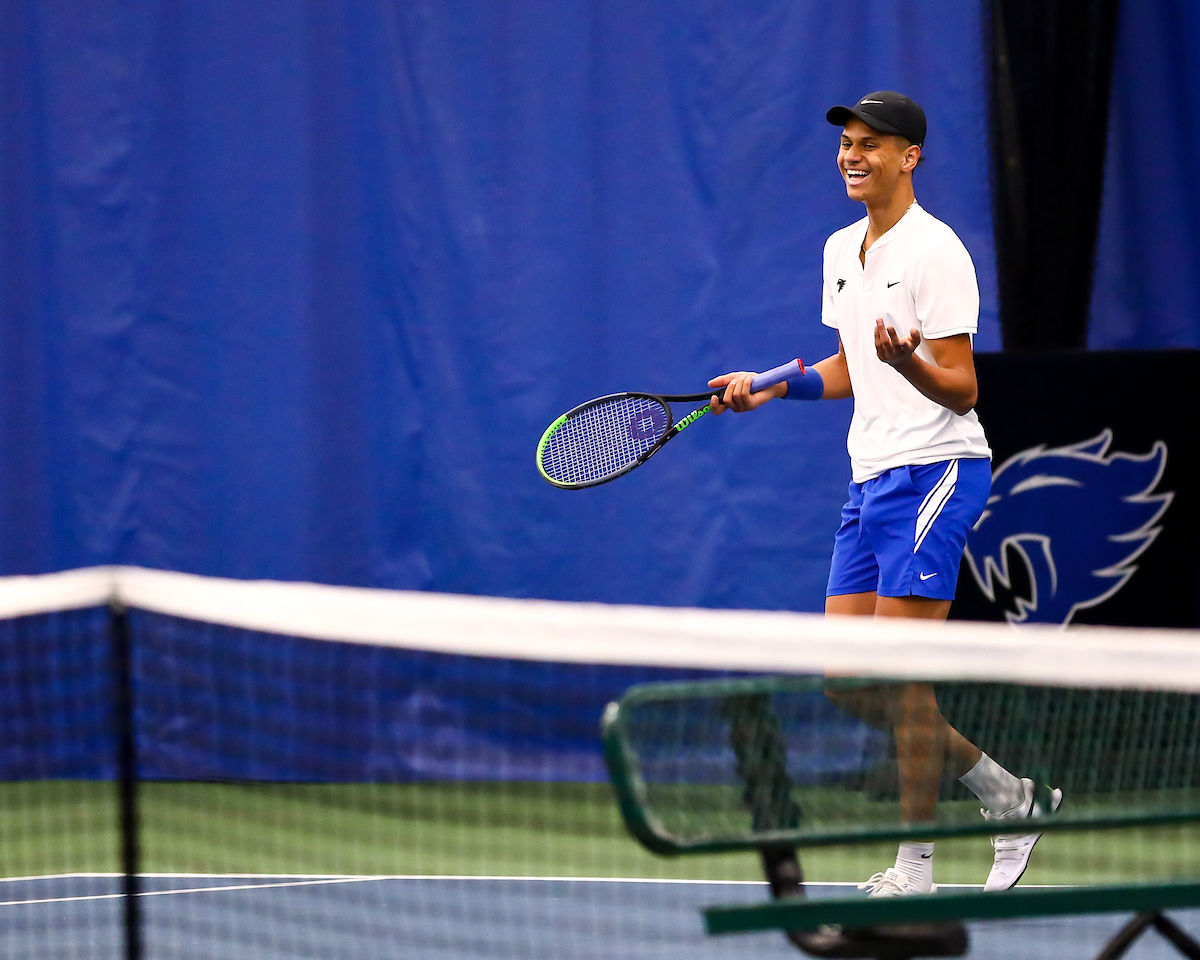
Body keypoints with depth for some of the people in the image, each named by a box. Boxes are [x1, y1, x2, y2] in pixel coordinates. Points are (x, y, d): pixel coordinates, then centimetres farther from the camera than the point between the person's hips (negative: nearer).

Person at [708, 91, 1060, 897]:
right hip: (871, 479, 9)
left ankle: (916, 867, -2)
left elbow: (963, 391, -15)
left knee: (901, 671, -10)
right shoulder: (842, 251, 14)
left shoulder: (935, 251, -12)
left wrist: (906, 359, -34)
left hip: (935, 470, -9)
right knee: (849, 683, 5)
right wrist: (766, 387, 14)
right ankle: (1009, 797, 17)